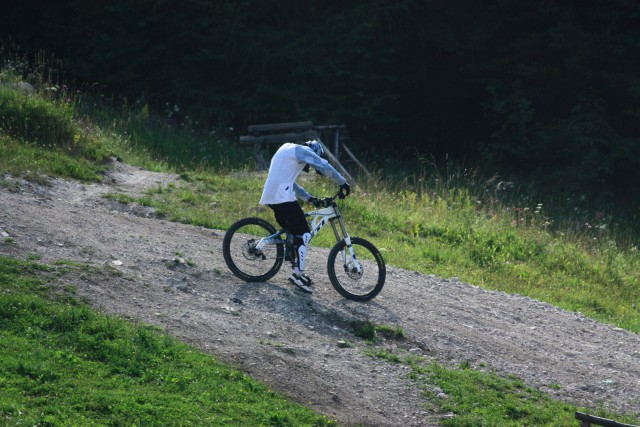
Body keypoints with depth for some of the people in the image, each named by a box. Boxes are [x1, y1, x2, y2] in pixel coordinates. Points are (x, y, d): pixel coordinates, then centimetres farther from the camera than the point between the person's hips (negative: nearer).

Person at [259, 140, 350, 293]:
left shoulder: (287, 149, 28)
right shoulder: (302, 151, 0)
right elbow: (324, 166, -8)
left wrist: (310, 198, 29)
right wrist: (343, 183, 0)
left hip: (271, 197, 10)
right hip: (283, 198, -10)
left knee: (294, 232, 18)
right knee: (304, 233, -8)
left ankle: (297, 272, 19)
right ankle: (297, 274, -11)